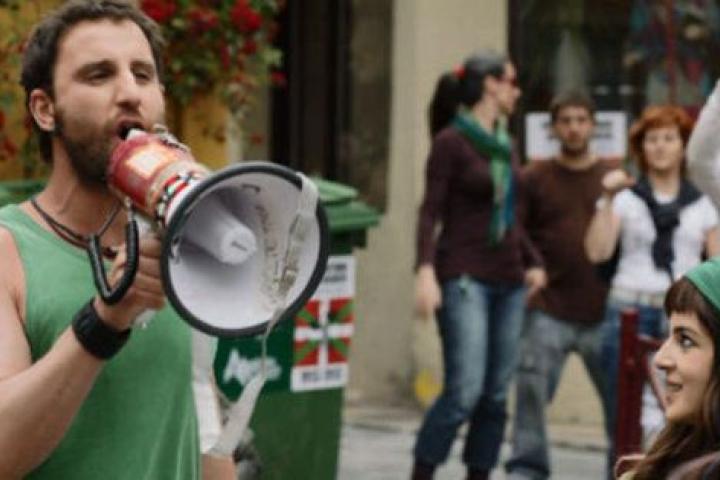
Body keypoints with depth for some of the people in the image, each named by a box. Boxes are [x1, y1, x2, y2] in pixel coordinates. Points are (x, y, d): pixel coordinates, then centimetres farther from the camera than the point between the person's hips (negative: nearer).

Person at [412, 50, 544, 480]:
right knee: (465, 390, -16)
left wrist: (534, 263, 16)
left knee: (496, 395, 3)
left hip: (508, 282, 7)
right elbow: (431, 212, -9)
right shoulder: (451, 142, -4)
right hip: (465, 279, -7)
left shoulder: (504, 145, 17)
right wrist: (425, 271, -21)